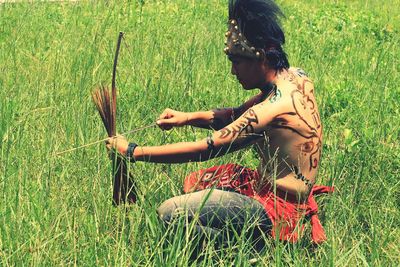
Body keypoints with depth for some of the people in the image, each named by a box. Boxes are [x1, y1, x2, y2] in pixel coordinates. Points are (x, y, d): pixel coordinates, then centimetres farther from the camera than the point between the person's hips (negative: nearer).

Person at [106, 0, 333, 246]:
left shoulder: (276, 108, -28)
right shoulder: (296, 77, 1)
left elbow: (205, 149, -25)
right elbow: (239, 115, 14)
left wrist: (132, 152, -18)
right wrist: (187, 118, -2)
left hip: (279, 211, -10)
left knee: (170, 213, -21)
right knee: (194, 182, 25)